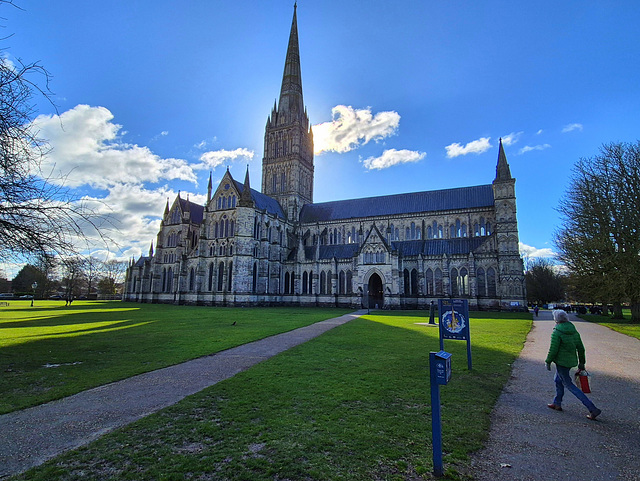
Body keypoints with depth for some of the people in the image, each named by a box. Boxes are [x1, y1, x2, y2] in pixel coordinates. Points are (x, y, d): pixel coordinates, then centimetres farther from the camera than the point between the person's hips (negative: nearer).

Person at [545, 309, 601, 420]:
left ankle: (592, 409, -2)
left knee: (569, 385, 1)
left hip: (561, 361, -9)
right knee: (558, 380, 23)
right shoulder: (573, 331, 5)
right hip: (571, 360, 9)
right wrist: (581, 362, 21)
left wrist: (548, 362, -7)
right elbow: (581, 348, 11)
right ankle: (557, 404, 32)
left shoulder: (556, 332, -19)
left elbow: (553, 349, -19)